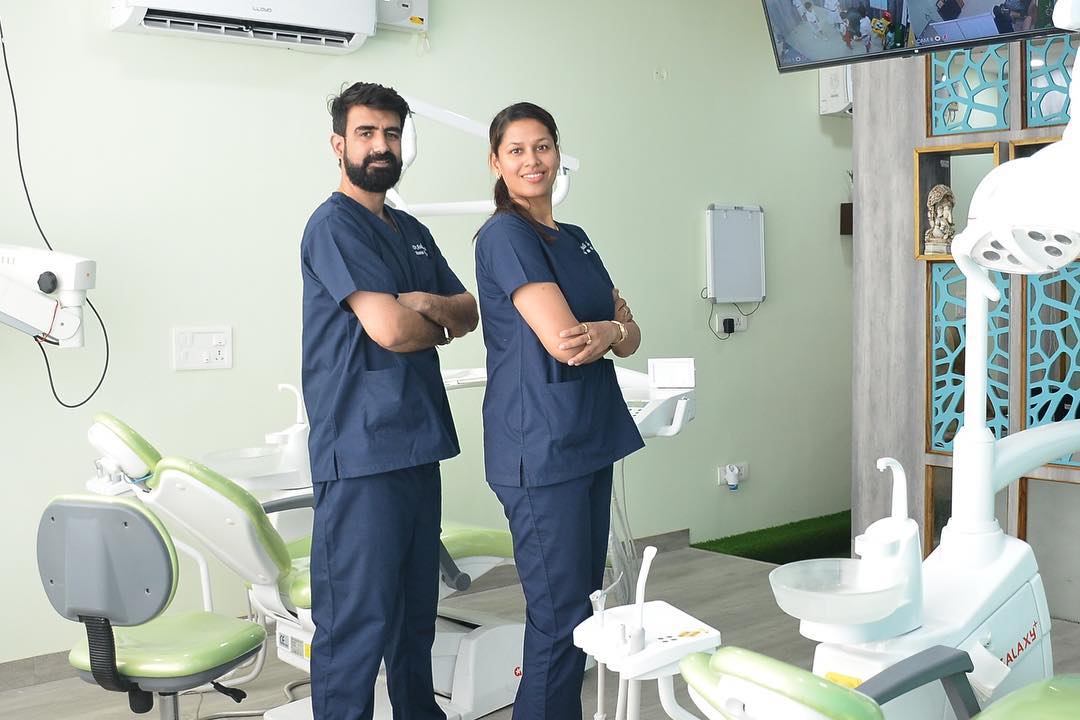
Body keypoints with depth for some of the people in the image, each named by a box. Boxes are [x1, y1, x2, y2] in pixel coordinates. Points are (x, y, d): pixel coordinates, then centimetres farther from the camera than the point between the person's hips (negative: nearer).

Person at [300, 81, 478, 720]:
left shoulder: (412, 231, 18)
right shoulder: (334, 226, -9)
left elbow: (469, 313, 16)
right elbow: (389, 327, -20)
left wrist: (431, 304, -6)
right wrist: (440, 324, 1)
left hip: (418, 444, 9)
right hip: (362, 453, -8)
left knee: (417, 608, 18)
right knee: (357, 621, -4)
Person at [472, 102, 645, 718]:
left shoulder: (576, 240, 16)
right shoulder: (505, 236, -9)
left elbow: (631, 335, 11)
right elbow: (563, 340, -19)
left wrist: (606, 331, -11)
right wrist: (610, 331, 1)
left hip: (590, 439, 9)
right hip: (539, 447, -8)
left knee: (583, 594, 14)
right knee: (562, 618, -5)